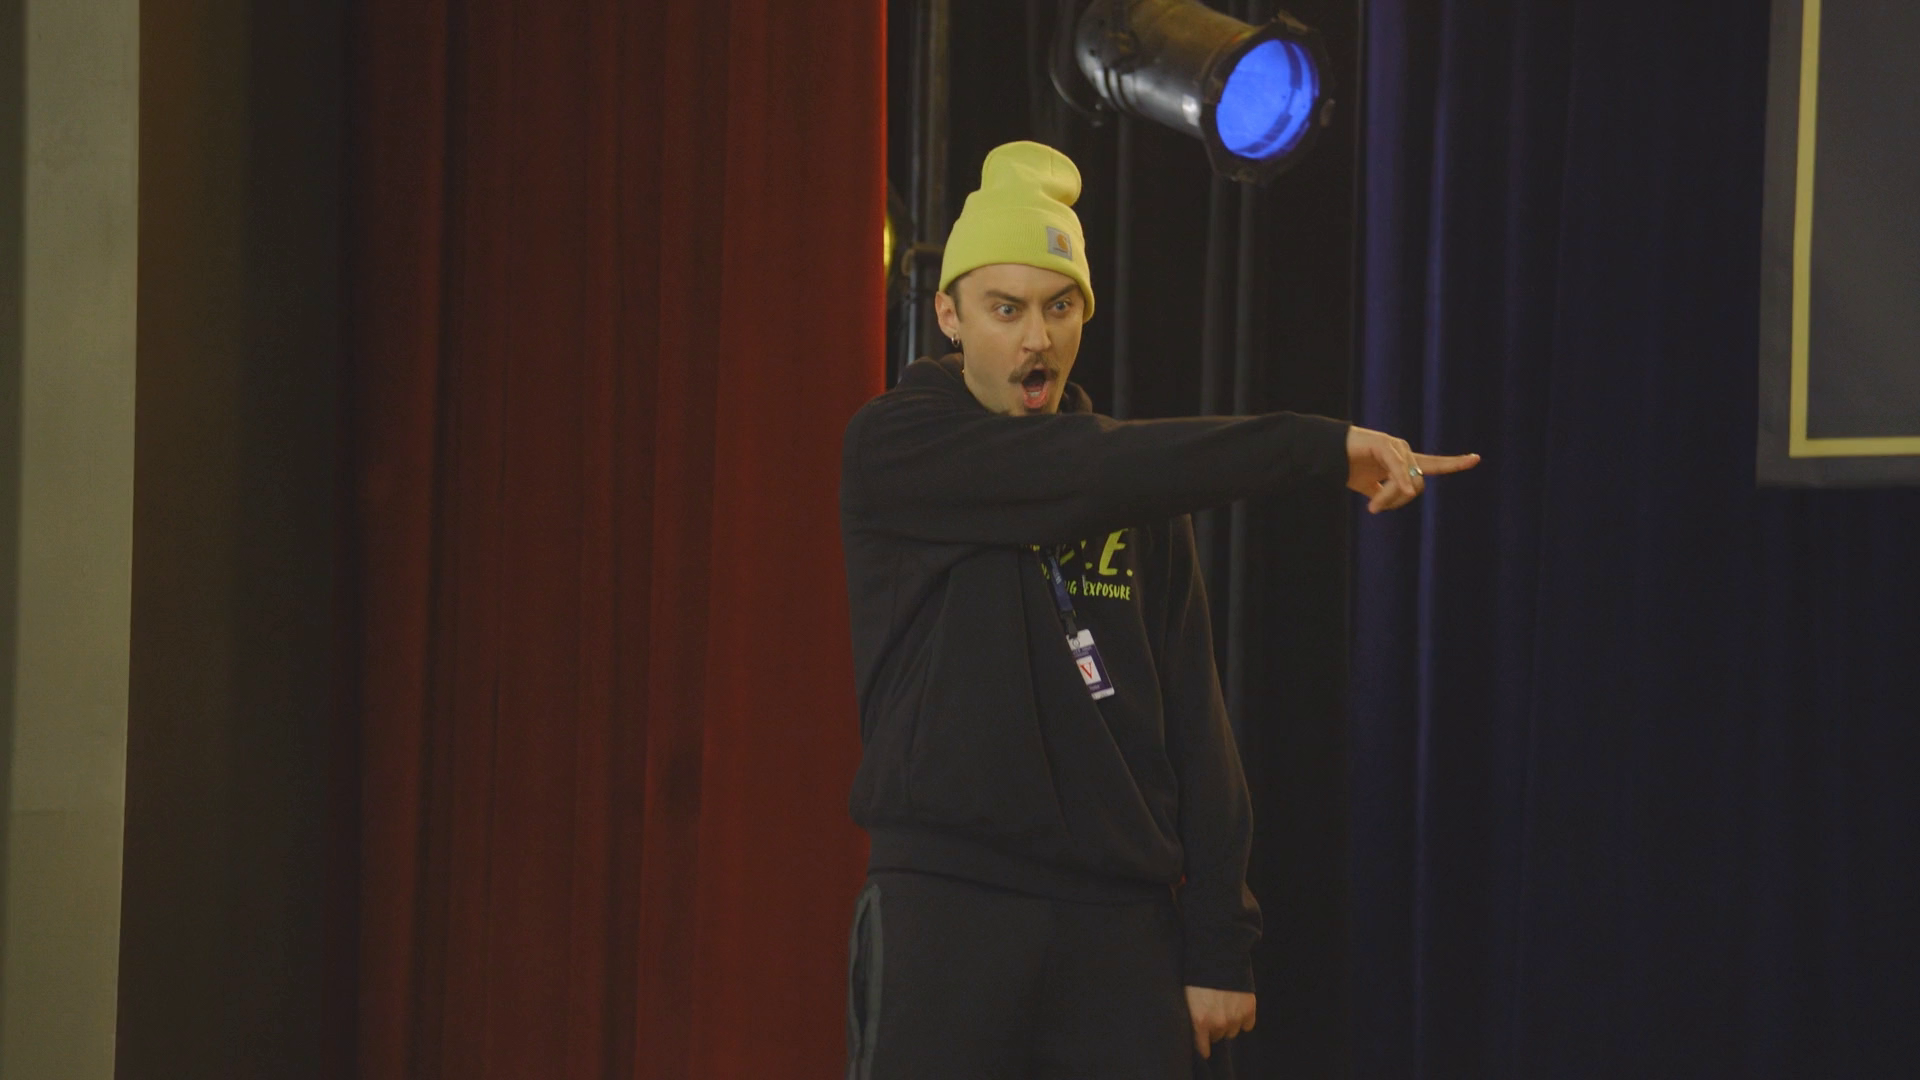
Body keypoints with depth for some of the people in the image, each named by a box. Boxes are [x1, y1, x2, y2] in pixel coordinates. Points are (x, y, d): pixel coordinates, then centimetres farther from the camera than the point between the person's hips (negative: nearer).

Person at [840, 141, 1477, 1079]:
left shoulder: (1139, 496, 13)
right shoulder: (892, 451, -1)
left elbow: (1191, 718, 10)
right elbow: (1076, 473, -17)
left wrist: (1218, 941, 3)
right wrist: (1321, 446, -20)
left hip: (1121, 927, 4)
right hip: (946, 908, -4)